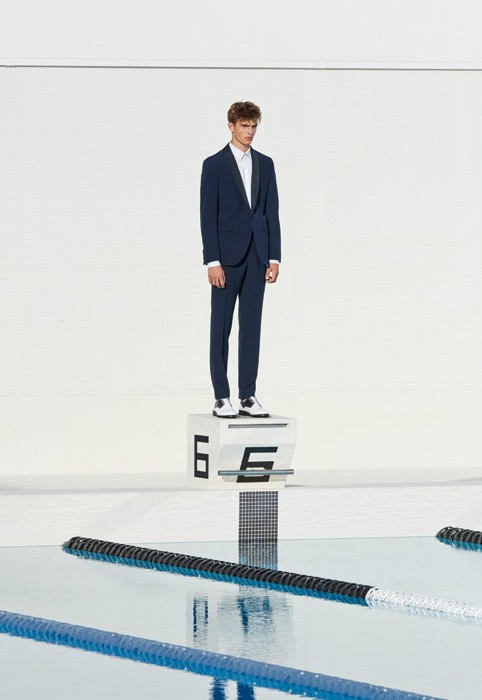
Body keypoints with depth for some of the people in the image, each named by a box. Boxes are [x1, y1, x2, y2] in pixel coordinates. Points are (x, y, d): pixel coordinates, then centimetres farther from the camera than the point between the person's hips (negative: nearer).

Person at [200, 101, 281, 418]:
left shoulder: (265, 164, 11)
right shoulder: (214, 165, -3)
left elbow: (272, 212, 9)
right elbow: (208, 216, -7)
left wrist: (274, 258, 2)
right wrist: (213, 262, -14)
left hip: (257, 257, 4)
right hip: (227, 257, -4)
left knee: (252, 327, 4)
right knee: (221, 328, 0)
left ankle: (248, 397, 7)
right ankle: (221, 398, 3)